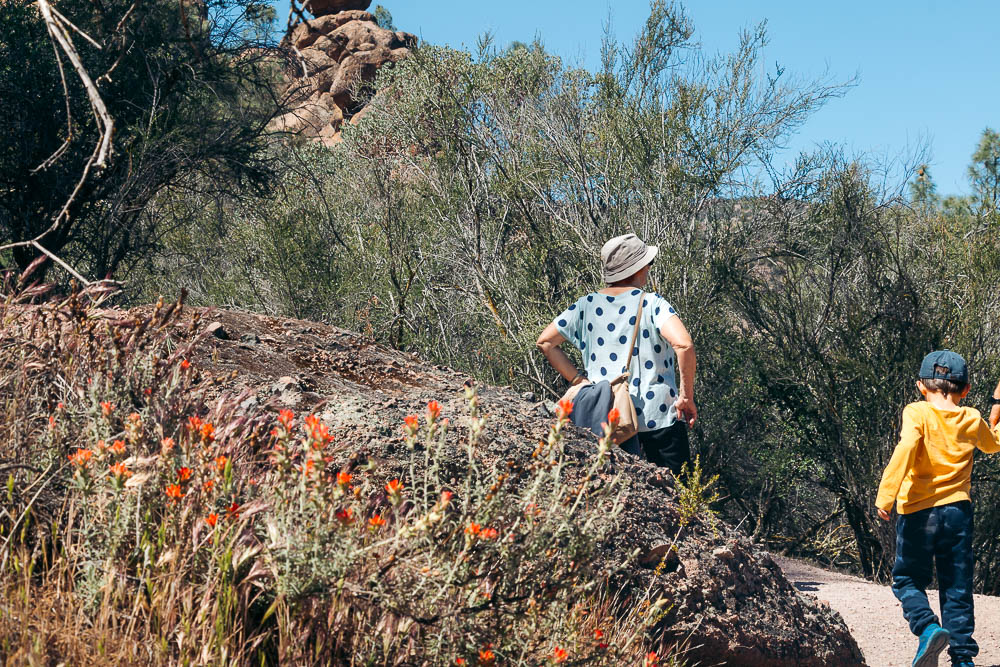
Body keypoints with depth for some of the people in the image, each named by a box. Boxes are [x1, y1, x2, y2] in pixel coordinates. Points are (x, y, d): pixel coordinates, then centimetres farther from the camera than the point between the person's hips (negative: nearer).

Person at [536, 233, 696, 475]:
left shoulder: (587, 305, 4)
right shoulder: (651, 303, -9)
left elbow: (545, 342, 8)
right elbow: (684, 344, -23)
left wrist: (578, 380, 7)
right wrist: (687, 396, -12)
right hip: (658, 415, -4)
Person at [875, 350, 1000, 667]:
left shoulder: (917, 413, -6)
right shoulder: (972, 419, 8)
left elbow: (905, 448, -24)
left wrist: (886, 494, -26)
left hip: (918, 510, -3)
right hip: (958, 510, 3)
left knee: (908, 580, 10)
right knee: (957, 588, 9)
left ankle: (928, 628, -15)